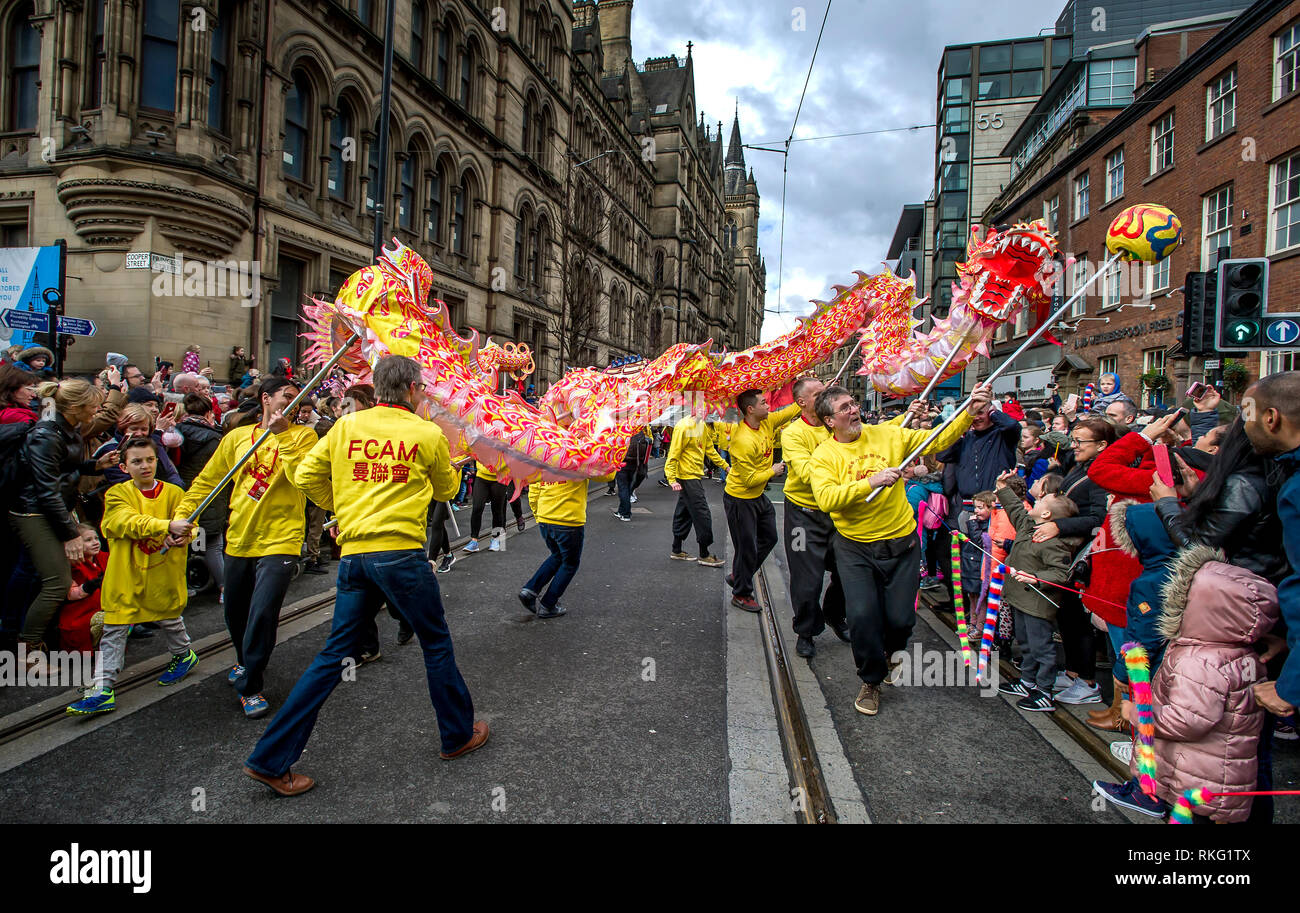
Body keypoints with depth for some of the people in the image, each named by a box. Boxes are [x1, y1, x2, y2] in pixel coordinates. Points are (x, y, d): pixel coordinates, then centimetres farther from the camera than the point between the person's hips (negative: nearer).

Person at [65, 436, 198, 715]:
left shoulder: (173, 493, 0)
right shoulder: (118, 494, -4)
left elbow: (188, 524, -4)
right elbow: (128, 522, -22)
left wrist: (180, 537, -28)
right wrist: (167, 526, -37)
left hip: (164, 573, 1)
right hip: (126, 575, -1)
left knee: (170, 619, 18)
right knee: (113, 631, 1)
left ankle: (184, 654, 45)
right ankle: (102, 690, 5)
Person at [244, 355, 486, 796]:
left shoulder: (346, 425, 9)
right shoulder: (428, 434, 0)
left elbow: (306, 476, 10)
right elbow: (446, 489, 14)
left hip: (353, 554, 4)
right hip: (401, 551, -4)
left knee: (334, 653, 12)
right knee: (436, 643, 14)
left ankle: (271, 759, 15)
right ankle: (458, 735, 29)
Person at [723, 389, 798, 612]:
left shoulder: (767, 422, -3)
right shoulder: (743, 441, -28)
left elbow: (792, 410, 10)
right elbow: (750, 480, -25)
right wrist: (773, 471, -10)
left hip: (758, 496, 9)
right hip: (740, 499, -9)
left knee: (769, 538, 18)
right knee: (747, 547, 1)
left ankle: (738, 576, 34)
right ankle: (741, 594, 20)